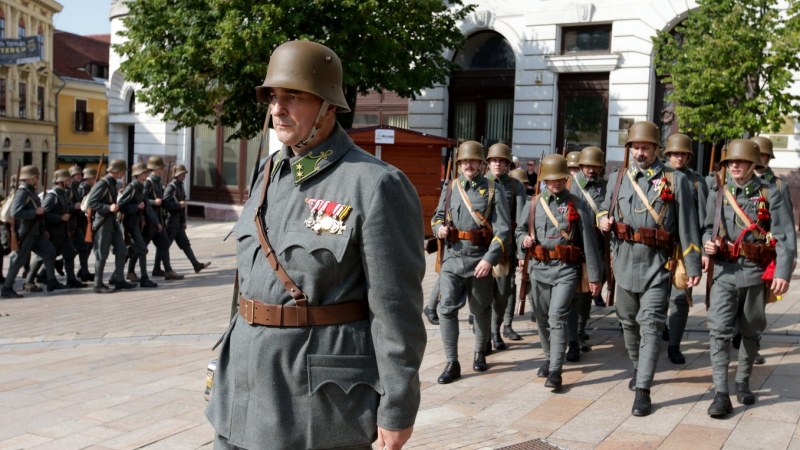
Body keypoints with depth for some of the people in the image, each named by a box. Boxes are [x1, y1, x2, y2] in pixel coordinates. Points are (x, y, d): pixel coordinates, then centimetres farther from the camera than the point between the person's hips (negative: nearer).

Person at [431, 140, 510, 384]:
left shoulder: (494, 190, -3)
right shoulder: (450, 188, 8)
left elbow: (502, 229, -8)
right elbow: (437, 217, 18)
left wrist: (489, 259, -19)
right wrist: (439, 228, -6)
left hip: (480, 259, -2)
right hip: (453, 257, 2)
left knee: (481, 310, 13)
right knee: (447, 308, -8)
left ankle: (480, 353, 34)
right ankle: (452, 363, 0)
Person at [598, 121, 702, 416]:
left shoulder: (675, 180, -2)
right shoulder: (618, 177, 9)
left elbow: (687, 226, -3)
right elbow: (605, 209, 23)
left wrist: (693, 266, -5)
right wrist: (603, 220, -2)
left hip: (657, 263, -4)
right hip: (625, 261, 5)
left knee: (651, 324, -10)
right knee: (628, 321, 16)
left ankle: (643, 391, -8)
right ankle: (639, 369, 39)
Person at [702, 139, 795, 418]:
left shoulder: (769, 194, -2)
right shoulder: (718, 193, 5)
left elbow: (785, 236, -5)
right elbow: (708, 227, 17)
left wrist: (783, 273, -13)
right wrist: (708, 244, -6)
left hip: (756, 272, 0)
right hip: (725, 271, 1)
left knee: (751, 332, 12)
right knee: (719, 330, -10)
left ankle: (742, 383, 30)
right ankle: (721, 394, -9)